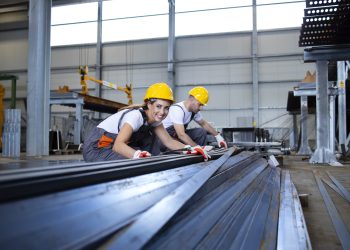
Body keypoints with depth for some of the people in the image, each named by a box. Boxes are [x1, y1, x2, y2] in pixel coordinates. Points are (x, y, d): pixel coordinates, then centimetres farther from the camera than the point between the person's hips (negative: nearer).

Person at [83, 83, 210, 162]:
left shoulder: (154, 118, -2)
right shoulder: (136, 116, -27)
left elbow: (168, 141, -3)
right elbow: (118, 144, -40)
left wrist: (189, 149, -19)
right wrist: (138, 155, -59)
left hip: (112, 145, 8)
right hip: (96, 148, -8)